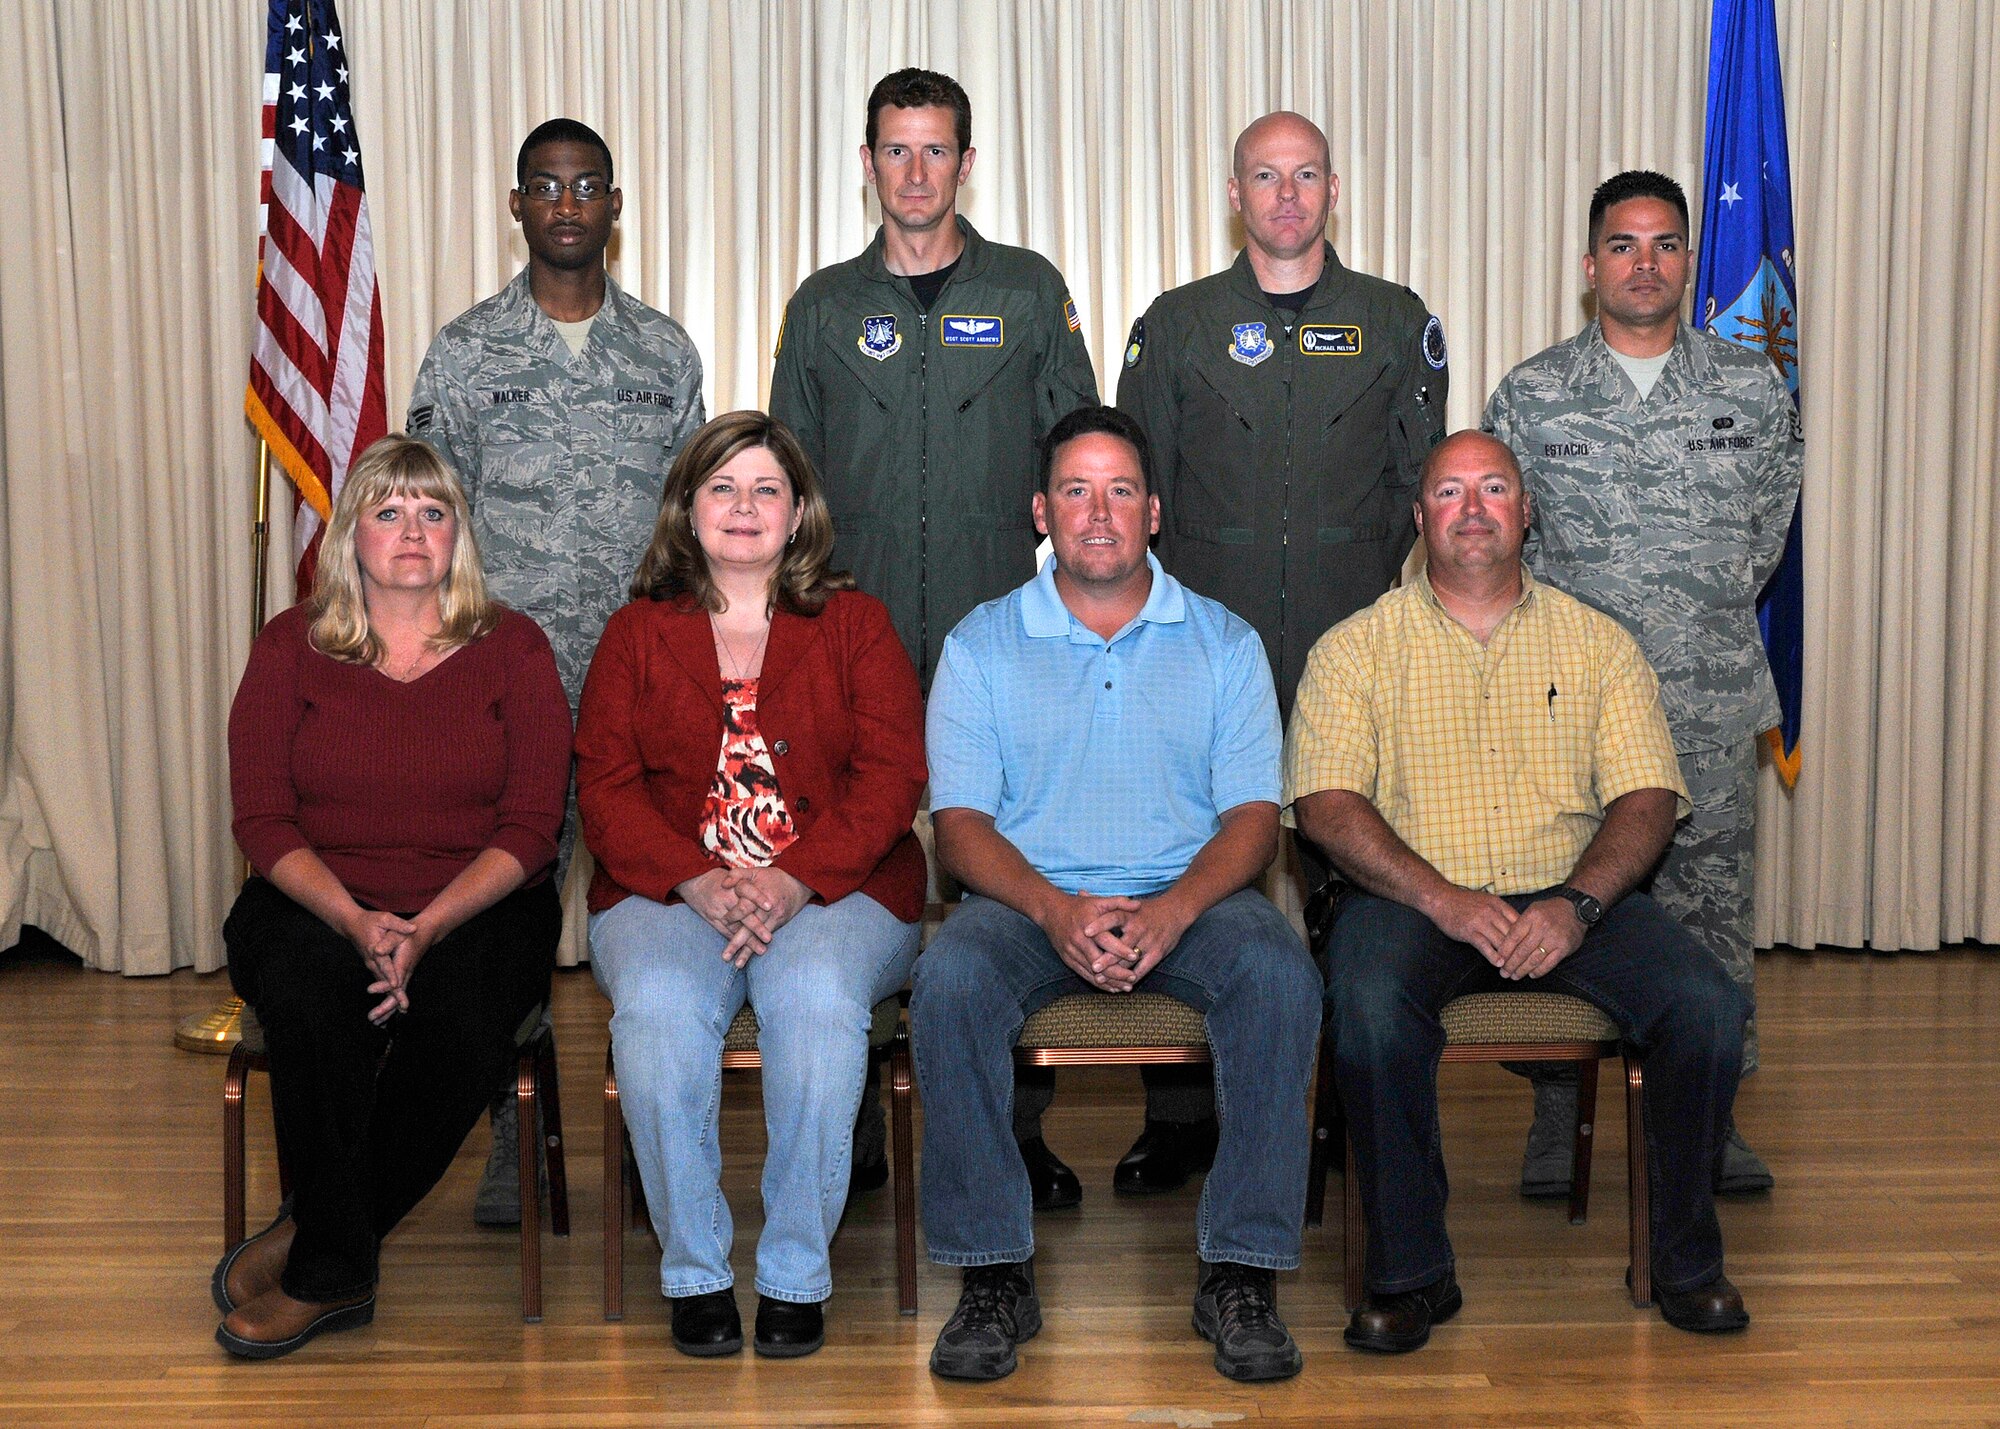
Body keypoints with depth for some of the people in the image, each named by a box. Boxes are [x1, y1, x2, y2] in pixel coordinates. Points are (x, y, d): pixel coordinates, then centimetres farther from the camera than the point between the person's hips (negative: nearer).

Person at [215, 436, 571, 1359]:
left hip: (475, 909, 0)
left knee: (462, 1016, -32)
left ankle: (313, 1254, -13)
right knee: (310, 1002, -33)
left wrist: (428, 928, -20)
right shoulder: (292, 646, 7)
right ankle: (341, 1272, -16)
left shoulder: (511, 648, 5)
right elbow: (263, 818, 0)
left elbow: (530, 827, -3)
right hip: (318, 903, 1)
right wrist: (354, 919, -19)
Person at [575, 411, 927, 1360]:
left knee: (817, 997, -34)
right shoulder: (638, 633, 16)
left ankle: (796, 1275, -21)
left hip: (836, 890, -1)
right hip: (668, 891, 1)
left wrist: (797, 881, -15)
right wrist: (698, 882, -13)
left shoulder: (854, 624, 14)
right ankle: (694, 1272, -19)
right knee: (657, 1006, -32)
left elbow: (890, 774, 2)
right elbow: (604, 785, 5)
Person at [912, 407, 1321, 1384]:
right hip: (1030, 899, 0)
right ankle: (993, 1275, -21)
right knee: (948, 981, -32)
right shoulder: (981, 644, 10)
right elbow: (959, 823, 1)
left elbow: (1253, 816, 2)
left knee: (1281, 975, -31)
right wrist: (1056, 910, -19)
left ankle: (1240, 1275, -22)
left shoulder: (1224, 642, 11)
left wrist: (1171, 910, -19)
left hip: (1188, 899, 0)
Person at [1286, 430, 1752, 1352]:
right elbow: (1326, 803, -5)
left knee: (1707, 1006, -22)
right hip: (1413, 897, -2)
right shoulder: (1357, 647, 7)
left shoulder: (1598, 643, 13)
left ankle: (1687, 1261, -1)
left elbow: (1646, 798, 4)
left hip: (1570, 899, 2)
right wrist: (1445, 900, -18)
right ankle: (1410, 1272, -17)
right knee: (1369, 1008, -34)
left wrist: (1578, 905, -15)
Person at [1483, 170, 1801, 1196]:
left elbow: (1769, 524, 17)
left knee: (1711, 902, 6)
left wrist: (1709, 615, 13)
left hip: (1713, 701, 1)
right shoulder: (1530, 396, 3)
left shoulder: (1755, 391, 6)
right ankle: (1557, 1117, 14)